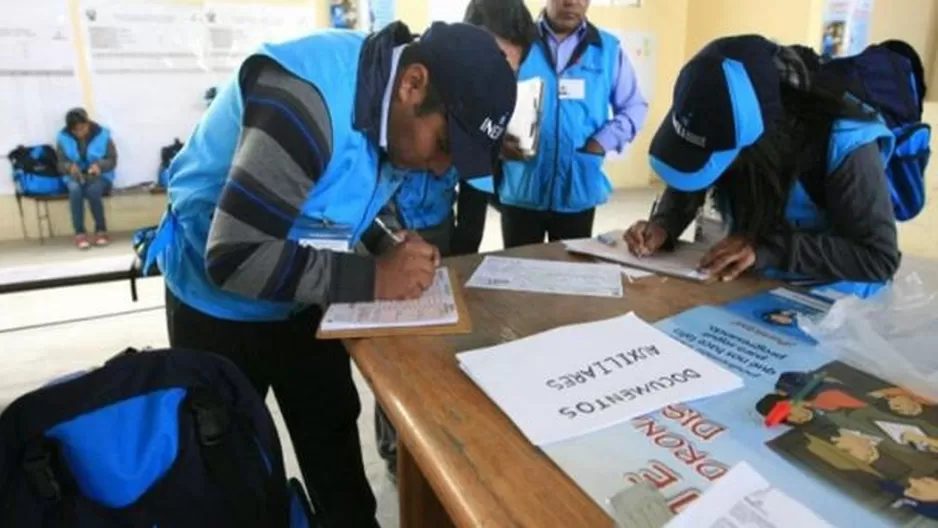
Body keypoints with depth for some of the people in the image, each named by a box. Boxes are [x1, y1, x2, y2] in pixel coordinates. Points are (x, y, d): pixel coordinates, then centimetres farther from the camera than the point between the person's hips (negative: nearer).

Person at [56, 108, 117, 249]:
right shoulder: (63, 138, -2)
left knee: (93, 190, -35)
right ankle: (80, 233, -25)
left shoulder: (102, 134, -5)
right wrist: (70, 167, -23)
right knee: (75, 189, -34)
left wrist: (99, 165, -25)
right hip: (75, 176, 1)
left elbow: (112, 160, -4)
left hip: (99, 176, -1)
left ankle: (101, 230, -15)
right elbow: (61, 163, 2)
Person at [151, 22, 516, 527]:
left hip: (300, 298, 6)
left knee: (333, 430, 18)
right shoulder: (305, 99, -36)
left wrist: (392, 248, -13)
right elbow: (234, 258, -36)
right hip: (219, 303, -6)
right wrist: (373, 277, -34)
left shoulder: (392, 112, -10)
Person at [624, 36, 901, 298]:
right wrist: (662, 226, -17)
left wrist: (769, 248, -33)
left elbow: (880, 257, -23)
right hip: (749, 286, 5)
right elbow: (687, 187, 3)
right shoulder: (726, 126, -13)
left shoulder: (843, 141, -25)